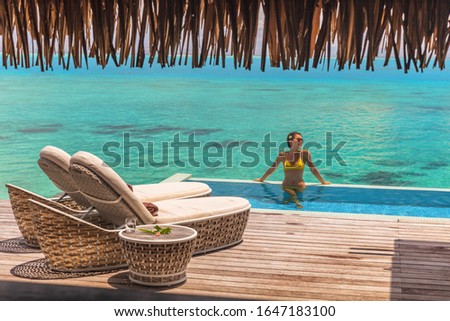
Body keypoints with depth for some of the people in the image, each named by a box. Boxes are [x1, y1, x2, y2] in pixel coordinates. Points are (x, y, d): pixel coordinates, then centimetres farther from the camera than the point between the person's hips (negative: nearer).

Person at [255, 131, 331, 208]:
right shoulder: (283, 155, 5)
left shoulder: (305, 153, 1)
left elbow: (313, 168, 9)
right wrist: (261, 179, 26)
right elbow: (272, 168, 17)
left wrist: (323, 182, 14)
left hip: (299, 187, 0)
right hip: (286, 187, 0)